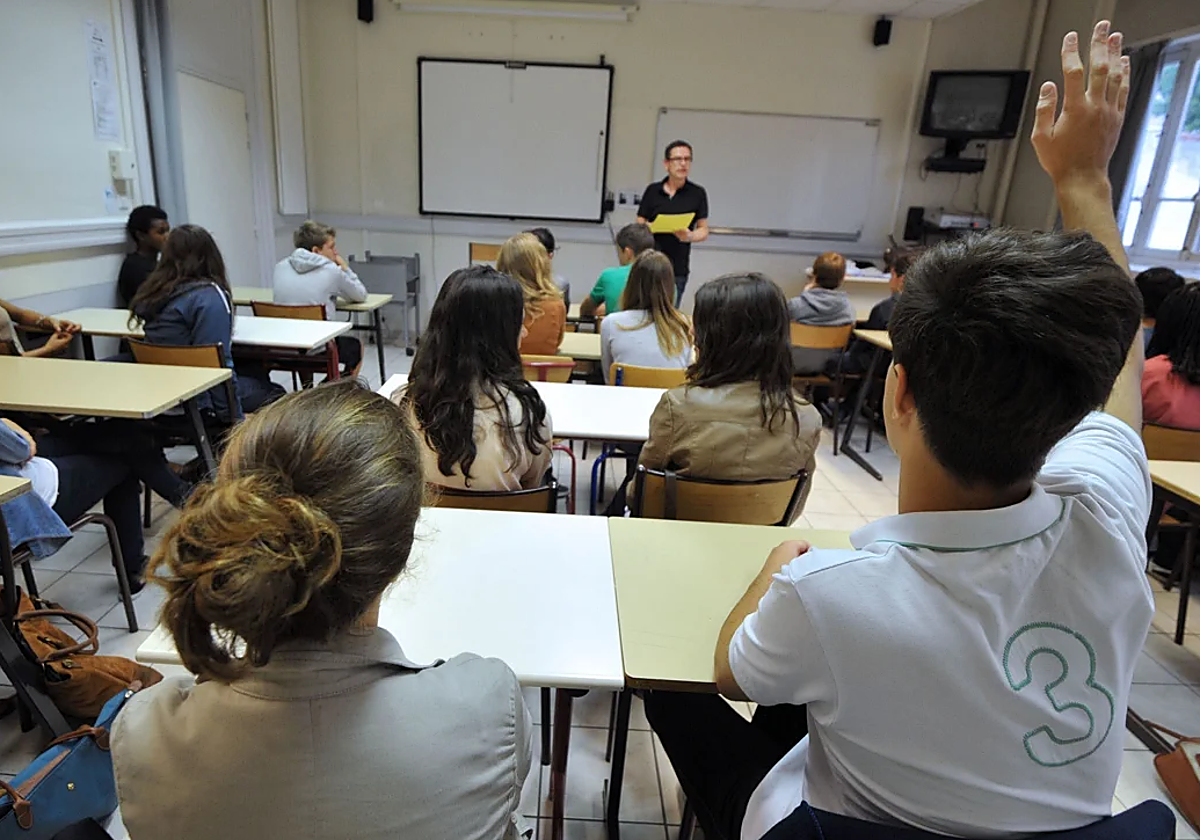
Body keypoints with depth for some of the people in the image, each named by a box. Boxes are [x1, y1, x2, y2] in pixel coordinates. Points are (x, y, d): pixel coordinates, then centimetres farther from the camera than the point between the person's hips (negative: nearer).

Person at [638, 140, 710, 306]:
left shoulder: (697, 193, 4)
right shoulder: (652, 191, 7)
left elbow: (703, 230, 4)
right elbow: (639, 226, 9)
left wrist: (689, 236, -16)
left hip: (677, 269, -1)